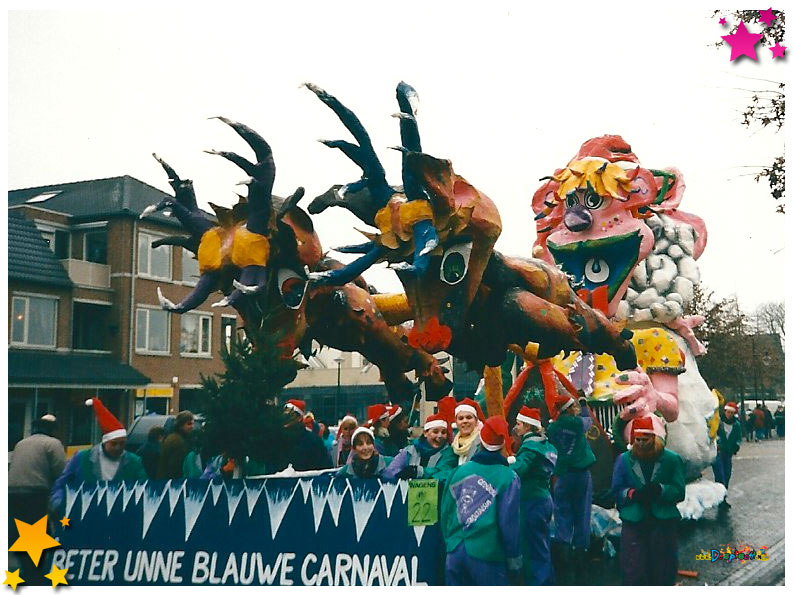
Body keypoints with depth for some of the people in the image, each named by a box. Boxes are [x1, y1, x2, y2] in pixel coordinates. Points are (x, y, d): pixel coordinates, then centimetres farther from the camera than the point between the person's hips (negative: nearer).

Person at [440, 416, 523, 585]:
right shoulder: (508, 477, -7)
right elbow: (509, 522, -8)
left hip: (455, 553, 5)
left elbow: (445, 513, 9)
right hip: (487, 557, -4)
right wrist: (514, 562, 1)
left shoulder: (458, 472, 5)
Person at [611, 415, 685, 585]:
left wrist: (660, 490, -20)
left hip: (663, 522, 0)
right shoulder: (624, 460, 5)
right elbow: (617, 491, 4)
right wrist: (633, 493, -16)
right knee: (633, 573, -2)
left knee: (664, 571, 7)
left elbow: (679, 491, -2)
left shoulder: (672, 460, 2)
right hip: (633, 523, 0)